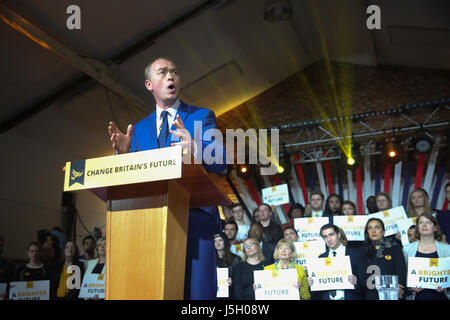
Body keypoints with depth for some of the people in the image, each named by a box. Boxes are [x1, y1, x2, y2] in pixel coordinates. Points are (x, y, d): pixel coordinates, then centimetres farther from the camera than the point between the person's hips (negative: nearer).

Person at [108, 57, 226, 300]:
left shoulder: (202, 116, 8)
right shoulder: (139, 129, 19)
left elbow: (220, 162, -7)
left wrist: (195, 148, -28)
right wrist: (125, 154, -8)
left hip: (194, 219, -3)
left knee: (196, 291, -8)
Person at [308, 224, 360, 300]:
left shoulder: (355, 254, -5)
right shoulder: (321, 257, 6)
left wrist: (356, 282, -25)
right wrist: (313, 283, -9)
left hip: (349, 297, -3)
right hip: (326, 297, 3)